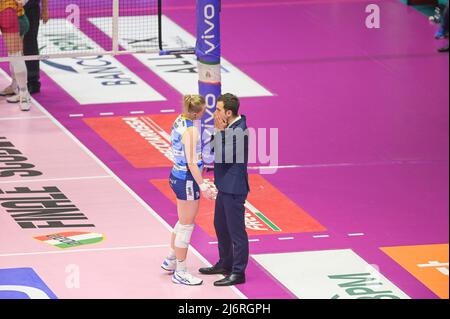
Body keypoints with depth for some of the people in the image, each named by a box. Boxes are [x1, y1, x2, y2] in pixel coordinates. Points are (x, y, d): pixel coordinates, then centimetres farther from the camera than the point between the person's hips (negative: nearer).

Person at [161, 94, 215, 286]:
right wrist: (203, 186, -22)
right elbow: (191, 162, -26)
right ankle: (180, 273, 13)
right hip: (188, 181, -9)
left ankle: (170, 261, 40)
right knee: (186, 226, 4)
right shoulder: (190, 130, -24)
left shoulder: (179, 122, 3)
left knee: (183, 222, 26)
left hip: (177, 175, 9)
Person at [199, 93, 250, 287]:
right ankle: (225, 264, 37)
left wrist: (220, 131, -21)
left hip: (234, 188, -10)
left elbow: (223, 156, -25)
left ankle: (238, 272, 7)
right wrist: (219, 131, -1)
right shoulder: (229, 127, 6)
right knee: (220, 225, 23)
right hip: (225, 186, 10)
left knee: (236, 230, -1)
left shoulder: (239, 131, -23)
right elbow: (212, 150, 12)